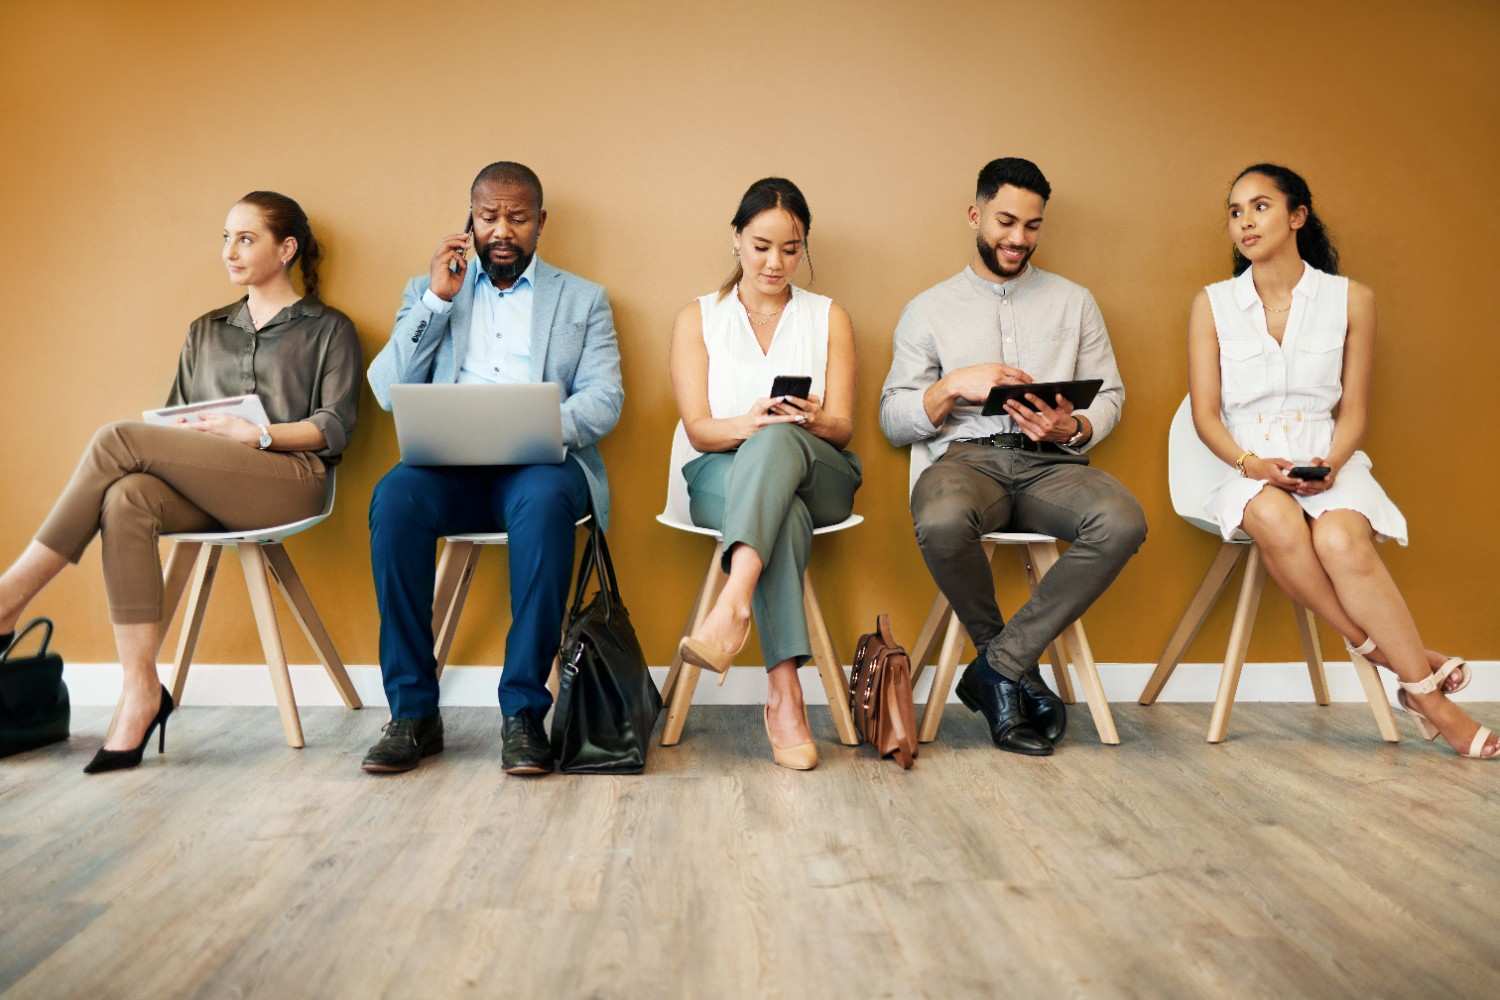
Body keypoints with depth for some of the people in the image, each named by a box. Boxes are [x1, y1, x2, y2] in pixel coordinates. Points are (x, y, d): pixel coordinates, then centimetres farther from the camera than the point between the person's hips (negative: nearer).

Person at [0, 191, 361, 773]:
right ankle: (140, 691, -34)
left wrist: (255, 434, -14)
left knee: (118, 440, -24)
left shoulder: (329, 329, 12)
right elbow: (176, 420, 23)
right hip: (203, 491, 5)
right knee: (126, 499, -32)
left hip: (289, 480, -5)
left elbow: (335, 428, 0)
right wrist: (184, 437, -1)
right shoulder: (205, 332, 28)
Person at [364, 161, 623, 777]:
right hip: (447, 462, 2)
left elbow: (604, 399, 3)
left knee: (544, 501, -37)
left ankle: (523, 711, -29)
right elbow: (388, 391, 9)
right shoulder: (429, 290, 22)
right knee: (394, 497, -32)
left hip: (541, 462, -1)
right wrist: (437, 300, 0)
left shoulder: (583, 299, 17)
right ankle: (413, 713, -22)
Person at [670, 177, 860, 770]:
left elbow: (842, 429, 4)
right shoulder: (697, 319, 11)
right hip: (723, 477, 0)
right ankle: (784, 692, -45)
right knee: (783, 511, -38)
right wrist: (747, 424, -24)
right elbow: (699, 430, 0)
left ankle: (733, 607, -55)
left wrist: (811, 420, -22)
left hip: (819, 476, 1)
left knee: (777, 441, -37)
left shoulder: (829, 319, 14)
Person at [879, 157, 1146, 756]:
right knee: (942, 522, -39)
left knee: (1123, 522, -33)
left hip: (1051, 463, 2)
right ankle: (1019, 671, -11)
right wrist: (953, 386, -10)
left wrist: (1074, 429, -8)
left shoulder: (1073, 302, 20)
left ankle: (999, 667, -18)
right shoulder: (929, 309, 15)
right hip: (966, 458, -1)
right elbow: (892, 421, 9)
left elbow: (1111, 395, 15)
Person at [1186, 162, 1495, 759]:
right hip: (1248, 467, 0)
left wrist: (1331, 463, -14)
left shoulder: (1351, 299, 7)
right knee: (1275, 521, -36)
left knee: (1340, 538, -34)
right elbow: (1206, 413, 2)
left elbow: (1354, 410, 7)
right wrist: (1250, 462, -16)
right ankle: (1392, 659, -23)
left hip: (1327, 460, 0)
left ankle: (1419, 686, -20)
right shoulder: (1212, 305, 7)